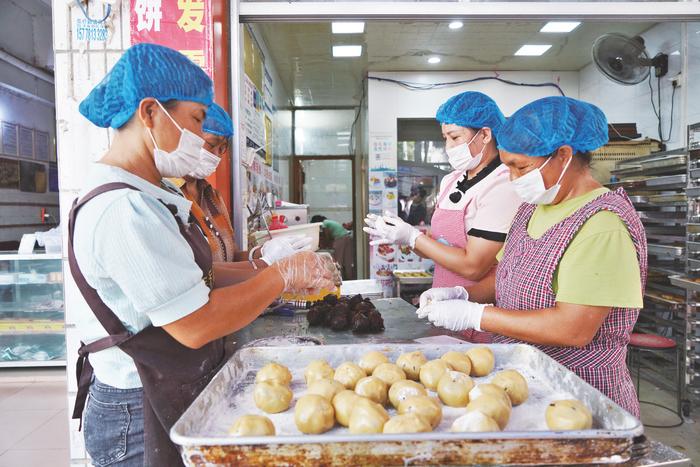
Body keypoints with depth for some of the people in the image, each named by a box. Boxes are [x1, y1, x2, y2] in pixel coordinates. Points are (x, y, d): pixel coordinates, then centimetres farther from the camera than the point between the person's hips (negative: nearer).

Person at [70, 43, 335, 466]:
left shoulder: (140, 197, 7)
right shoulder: (122, 211, -25)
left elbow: (192, 273, 7)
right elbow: (195, 324, -25)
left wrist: (273, 273, 0)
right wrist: (282, 275, -15)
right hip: (144, 418, -9)